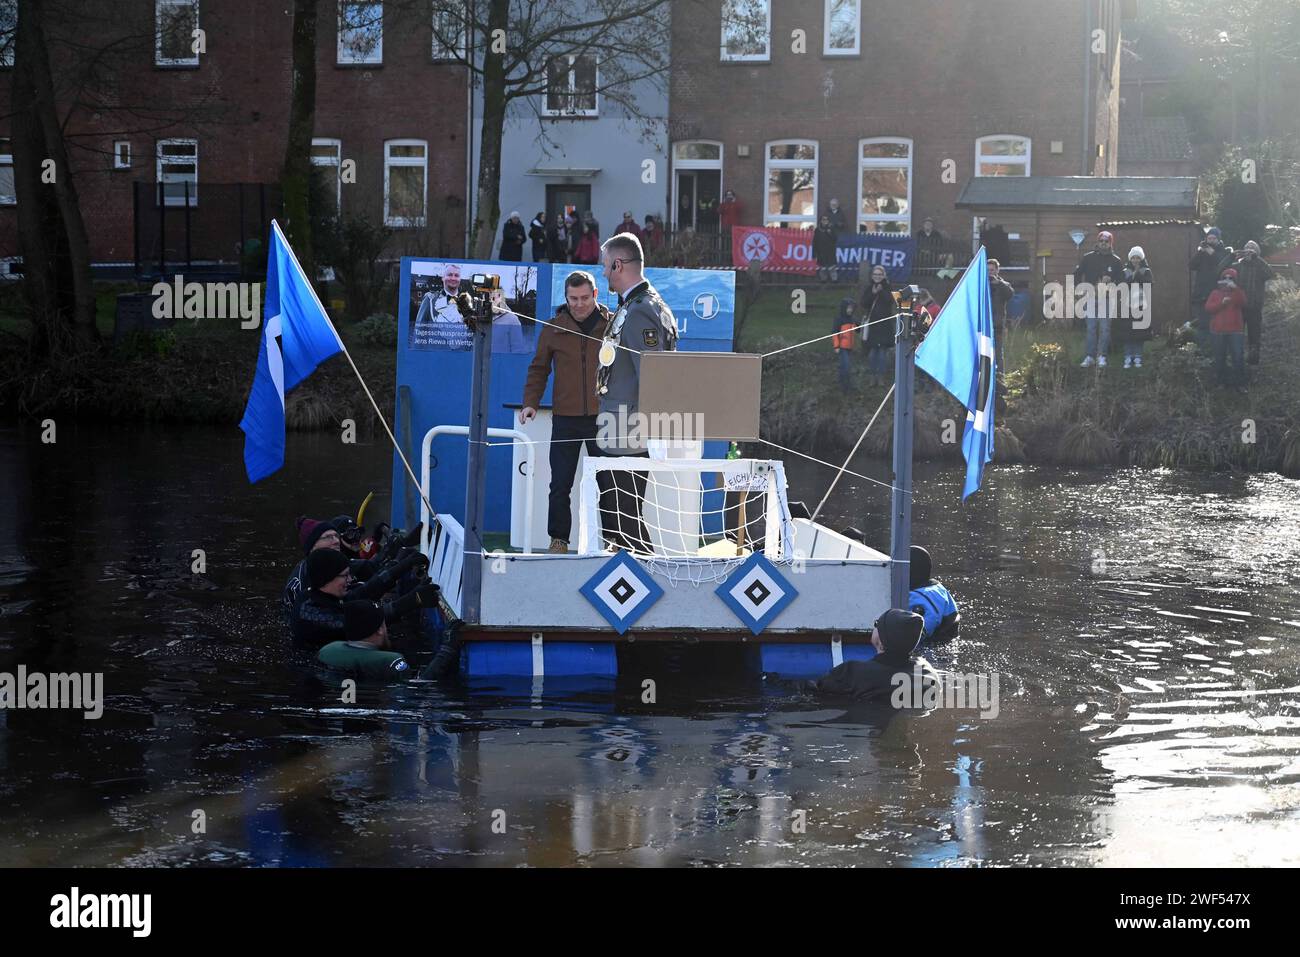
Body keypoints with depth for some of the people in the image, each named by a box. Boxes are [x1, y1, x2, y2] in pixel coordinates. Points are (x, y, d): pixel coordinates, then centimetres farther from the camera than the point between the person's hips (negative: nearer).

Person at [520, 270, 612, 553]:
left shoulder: (612, 325, 1)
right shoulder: (554, 328, 4)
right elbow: (539, 368, 11)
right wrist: (531, 402, -3)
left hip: (603, 417, -1)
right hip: (566, 419, 1)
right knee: (560, 485, 2)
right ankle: (558, 540, 11)